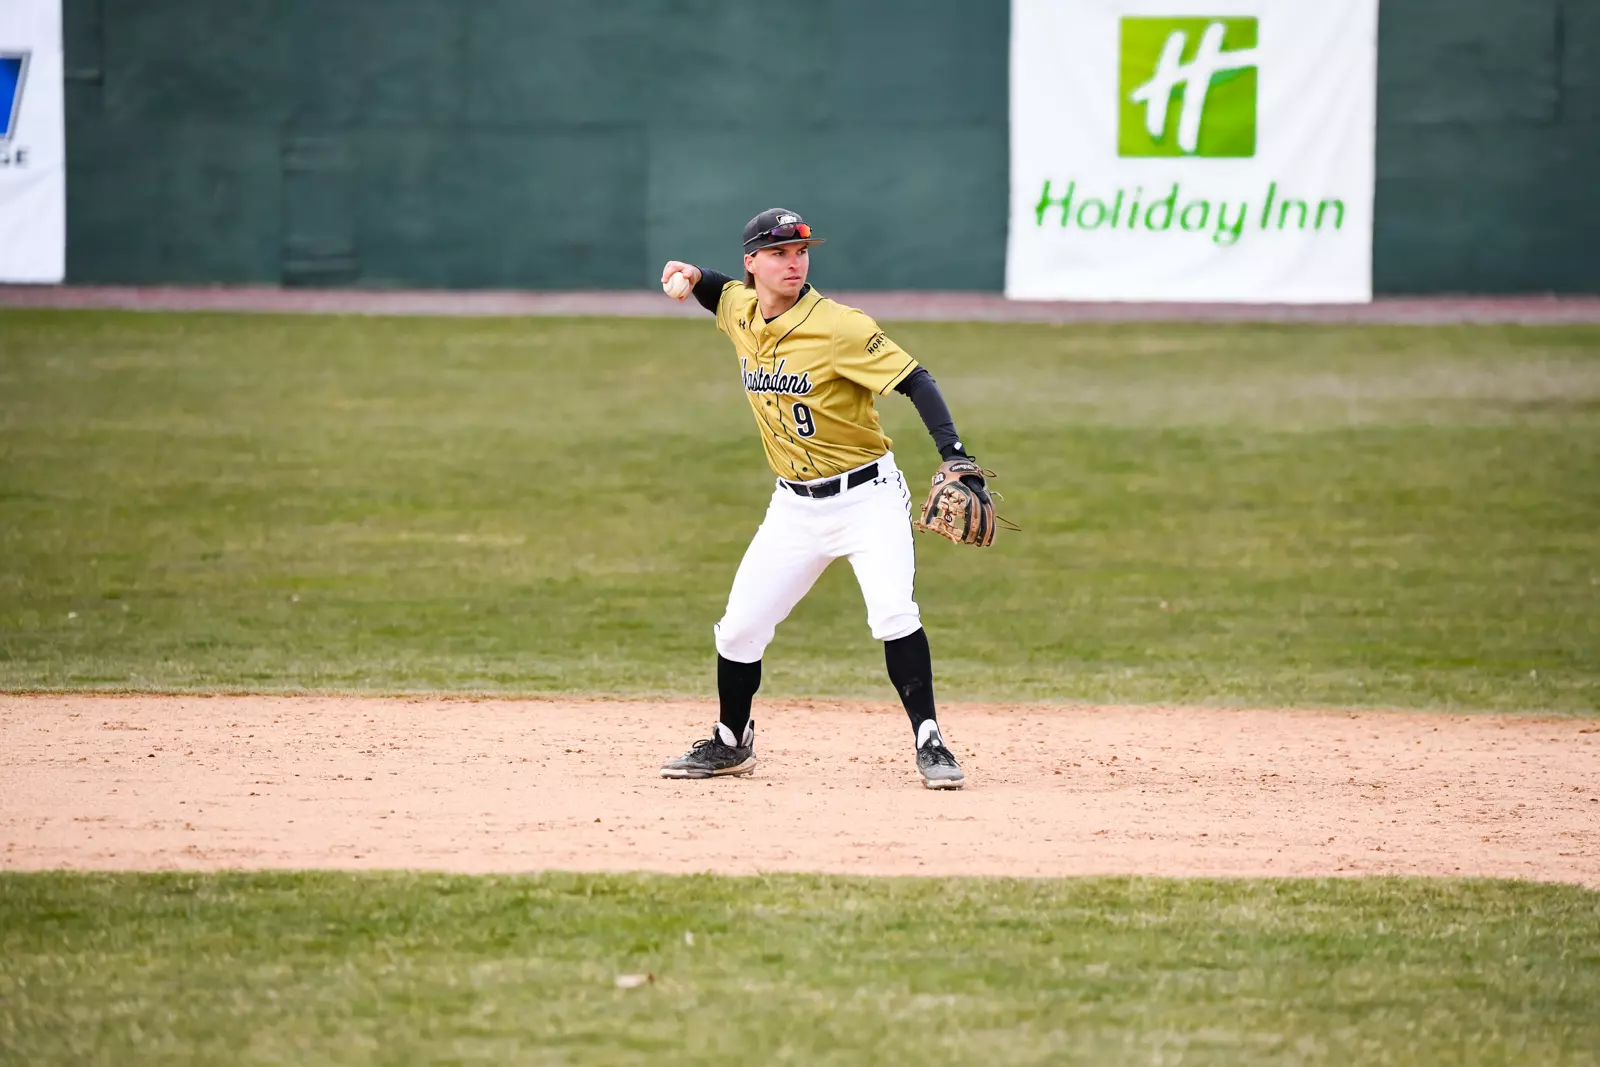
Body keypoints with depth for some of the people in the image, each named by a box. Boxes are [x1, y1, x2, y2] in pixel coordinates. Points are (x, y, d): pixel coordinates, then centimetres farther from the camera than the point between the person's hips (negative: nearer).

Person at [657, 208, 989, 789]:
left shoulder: (839, 327, -19)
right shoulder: (740, 312, 1)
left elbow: (914, 380, -21)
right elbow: (727, 293, 26)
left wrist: (953, 452, -34)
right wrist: (694, 277, 2)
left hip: (867, 496, -6)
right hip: (795, 506, 6)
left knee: (893, 613, -23)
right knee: (739, 627, 5)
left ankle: (929, 743, -12)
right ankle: (731, 742, 27)